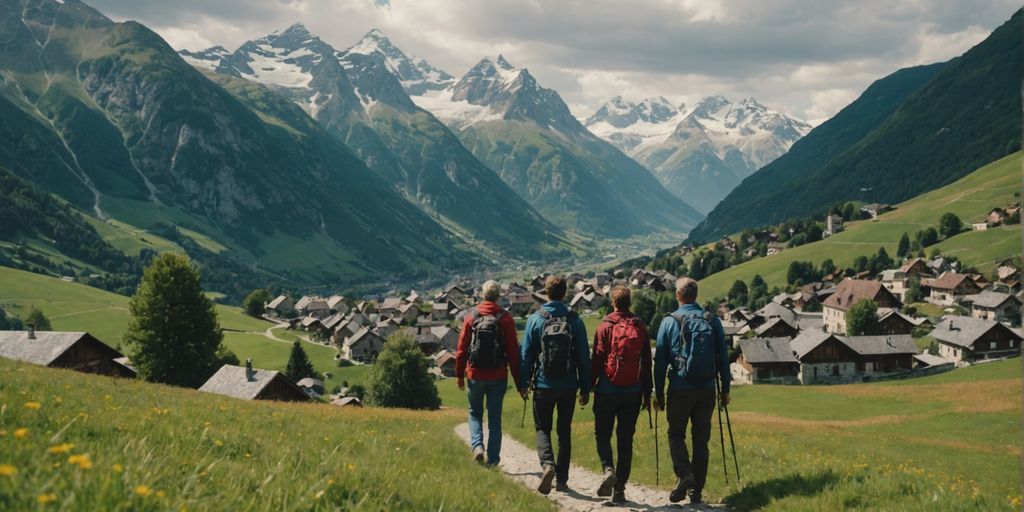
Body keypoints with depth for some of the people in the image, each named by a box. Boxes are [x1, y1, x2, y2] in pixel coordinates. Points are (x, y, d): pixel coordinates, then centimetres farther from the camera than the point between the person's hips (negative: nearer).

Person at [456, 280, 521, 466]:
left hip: (476, 375, 0)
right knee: (495, 418, 9)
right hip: (498, 377, 0)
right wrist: (518, 380, 1)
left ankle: (477, 446, -5)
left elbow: (461, 349, 1)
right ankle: (492, 459, 9)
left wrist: (460, 375, 9)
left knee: (475, 413, 17)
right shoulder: (506, 319, -4)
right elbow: (513, 352, -4)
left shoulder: (471, 318, -1)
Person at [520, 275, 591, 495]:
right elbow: (584, 357, 0)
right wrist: (585, 388, 7)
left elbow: (526, 354, -2)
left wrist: (523, 383, 8)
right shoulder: (575, 320, -2)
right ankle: (562, 479, 14)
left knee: (542, 428, 10)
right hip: (568, 386, 1)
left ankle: (547, 464, -16)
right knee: (565, 431, 13)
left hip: (544, 385, -1)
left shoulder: (535, 319, -5)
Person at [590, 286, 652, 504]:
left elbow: (597, 360, -6)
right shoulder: (640, 328, 5)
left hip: (607, 389, -2)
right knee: (625, 440, 7)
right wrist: (647, 393, 14)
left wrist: (589, 387, 2)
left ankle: (608, 469, -14)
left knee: (602, 434, 11)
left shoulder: (605, 327, -4)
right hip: (633, 392, 3)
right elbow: (646, 363, 8)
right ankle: (619, 488, 6)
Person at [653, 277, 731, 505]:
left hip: (680, 389, -2)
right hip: (707, 390, 2)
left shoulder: (670, 322, -3)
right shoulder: (713, 321, 3)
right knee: (701, 439, 10)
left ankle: (684, 475, -11)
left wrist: (658, 393, 5)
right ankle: (696, 490, 12)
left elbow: (660, 360, -1)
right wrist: (725, 388, 14)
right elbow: (723, 357, 6)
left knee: (676, 433, 12)